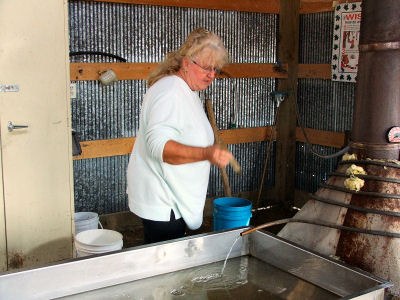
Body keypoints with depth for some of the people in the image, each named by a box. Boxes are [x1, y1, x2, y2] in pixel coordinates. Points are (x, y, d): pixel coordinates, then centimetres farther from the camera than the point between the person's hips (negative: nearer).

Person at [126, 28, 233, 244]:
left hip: (172, 199, 10)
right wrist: (206, 153, -43)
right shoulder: (169, 92, -19)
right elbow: (159, 146, -31)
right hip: (161, 201, -10)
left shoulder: (186, 92, 17)